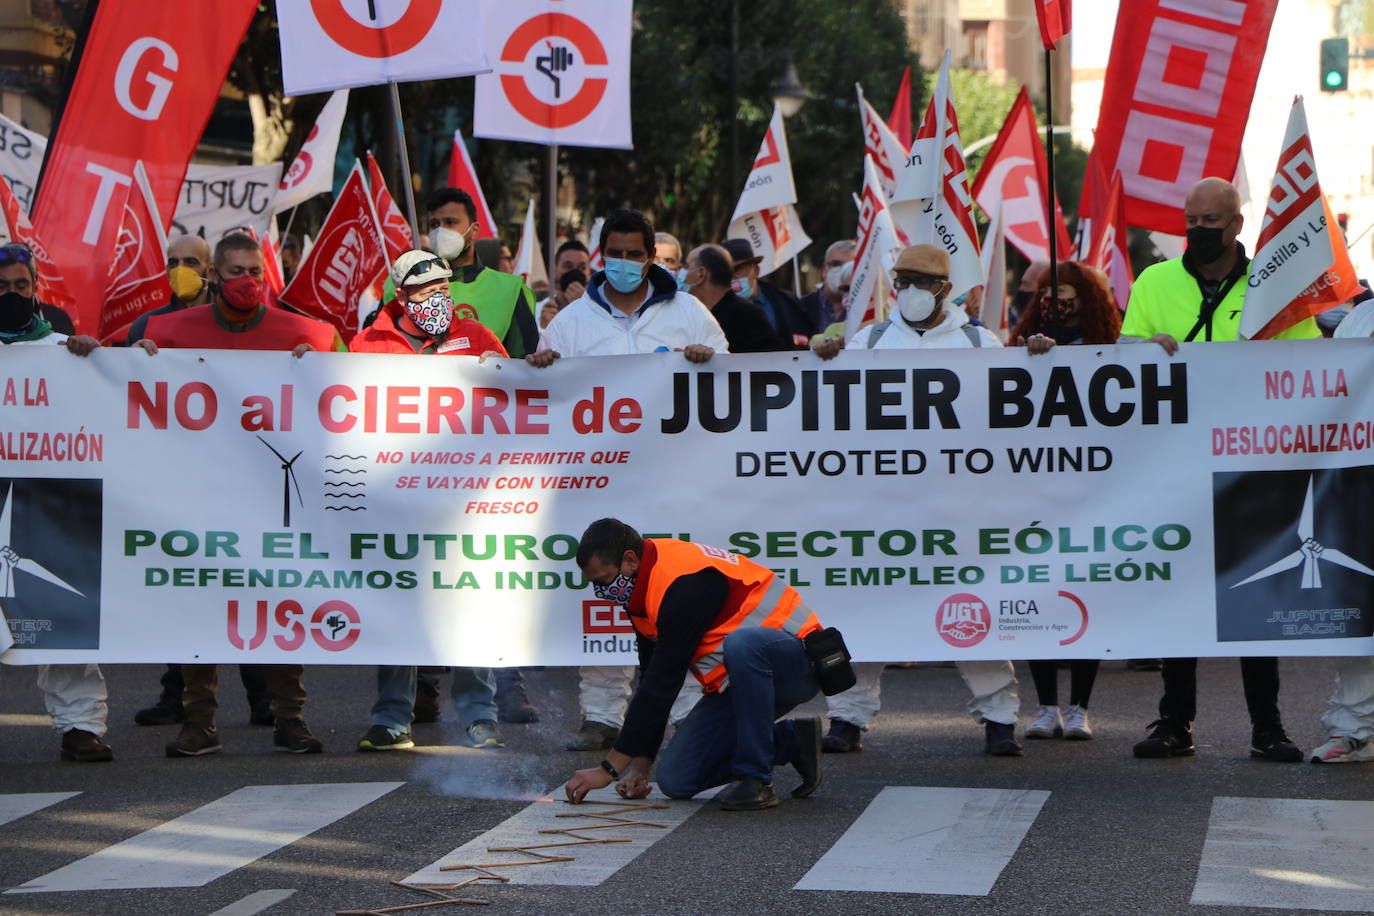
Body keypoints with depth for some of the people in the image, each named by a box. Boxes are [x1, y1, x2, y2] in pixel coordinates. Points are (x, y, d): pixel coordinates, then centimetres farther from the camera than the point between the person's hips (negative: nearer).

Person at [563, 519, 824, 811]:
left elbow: (662, 685, -27)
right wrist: (640, 764, 3)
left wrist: (609, 768, -22)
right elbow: (652, 679, 9)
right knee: (676, 781, -4)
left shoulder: (683, 583, -27)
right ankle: (792, 741, 12)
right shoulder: (645, 586, 3)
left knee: (742, 644, -43)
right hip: (738, 681, 9)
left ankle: (755, 779, -27)